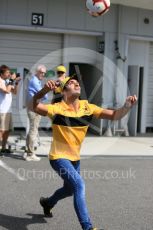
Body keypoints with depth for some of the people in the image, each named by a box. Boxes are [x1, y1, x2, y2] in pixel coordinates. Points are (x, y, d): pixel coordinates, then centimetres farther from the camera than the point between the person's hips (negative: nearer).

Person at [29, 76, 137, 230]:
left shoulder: (87, 108, -9)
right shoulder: (57, 109, -22)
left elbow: (114, 115, -11)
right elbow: (33, 107, -37)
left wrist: (127, 106, -30)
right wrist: (44, 91, -55)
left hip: (75, 158, 7)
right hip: (59, 157, -7)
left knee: (69, 189, 26)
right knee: (79, 185, -26)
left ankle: (47, 202, 57)